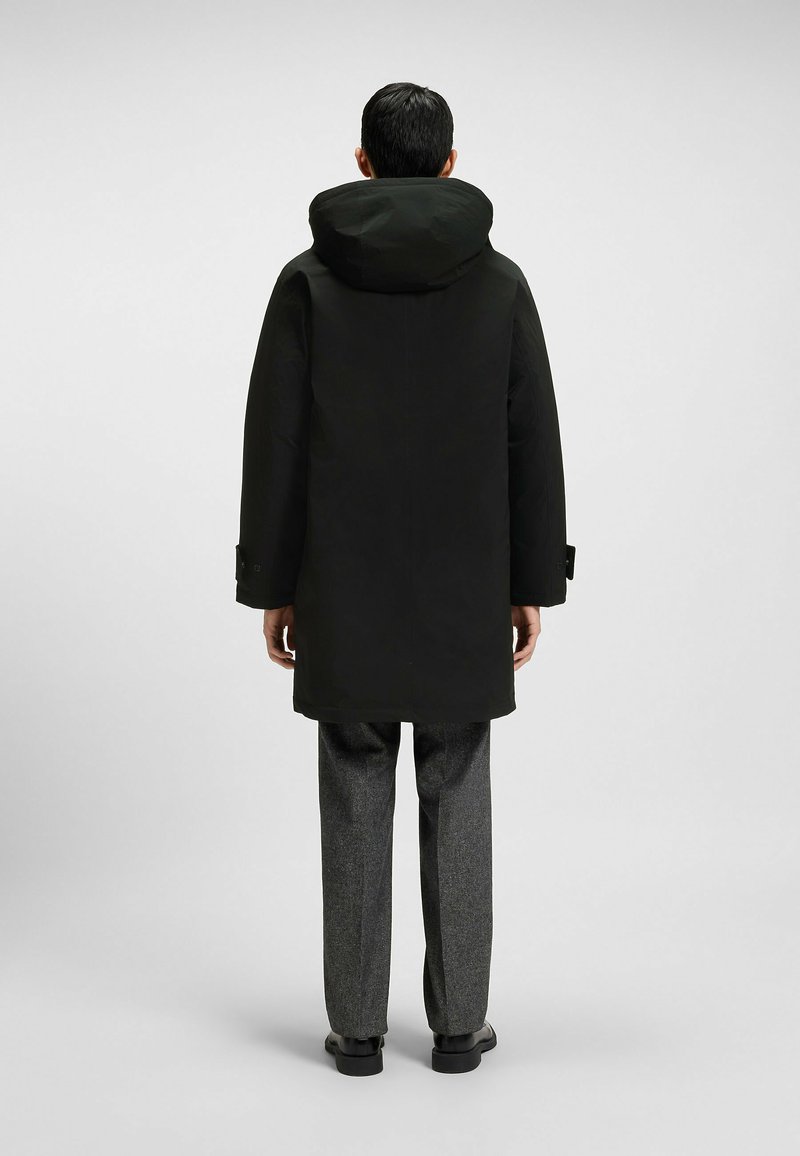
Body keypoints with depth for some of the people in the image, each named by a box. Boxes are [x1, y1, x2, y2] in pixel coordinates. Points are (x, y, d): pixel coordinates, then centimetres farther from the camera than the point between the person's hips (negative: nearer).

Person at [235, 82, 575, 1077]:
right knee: (456, 804, 8)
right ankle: (458, 1023, 14)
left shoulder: (309, 279, -3)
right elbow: (533, 444, -1)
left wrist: (272, 586, 2)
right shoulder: (499, 280, 0)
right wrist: (532, 584, 5)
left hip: (343, 591, 0)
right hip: (463, 590, 1)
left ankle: (358, 1027, 12)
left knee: (356, 804, 6)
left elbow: (274, 444, -4)